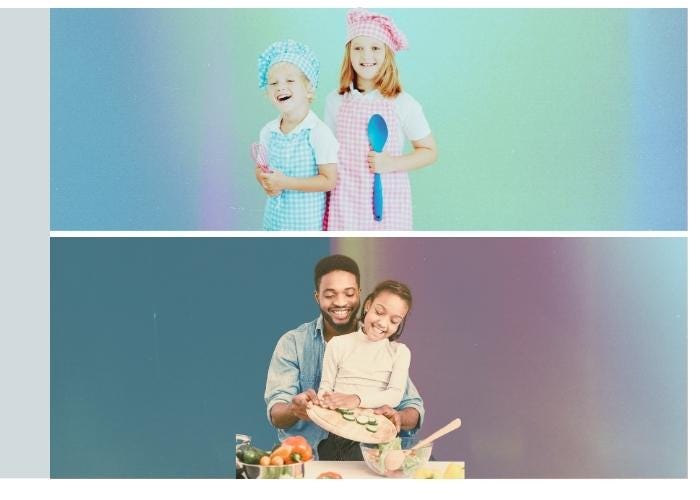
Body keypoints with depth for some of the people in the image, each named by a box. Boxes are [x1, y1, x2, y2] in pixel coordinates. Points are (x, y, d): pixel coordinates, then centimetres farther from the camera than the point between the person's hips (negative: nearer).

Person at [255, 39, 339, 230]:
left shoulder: (319, 132, -16)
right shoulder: (268, 131, 1)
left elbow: (329, 180, -17)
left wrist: (285, 182, -21)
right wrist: (266, 183, -11)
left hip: (307, 220, -5)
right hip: (275, 219, 5)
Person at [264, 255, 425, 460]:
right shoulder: (293, 343, 2)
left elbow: (414, 407, 7)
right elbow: (276, 413, -7)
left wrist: (398, 418, -19)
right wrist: (294, 410, -32)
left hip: (366, 457, -1)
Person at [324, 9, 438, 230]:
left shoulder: (403, 104, -5)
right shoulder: (335, 102, 2)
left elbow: (429, 151, 2)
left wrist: (391, 163, -13)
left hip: (387, 199, -2)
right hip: (345, 200, 2)